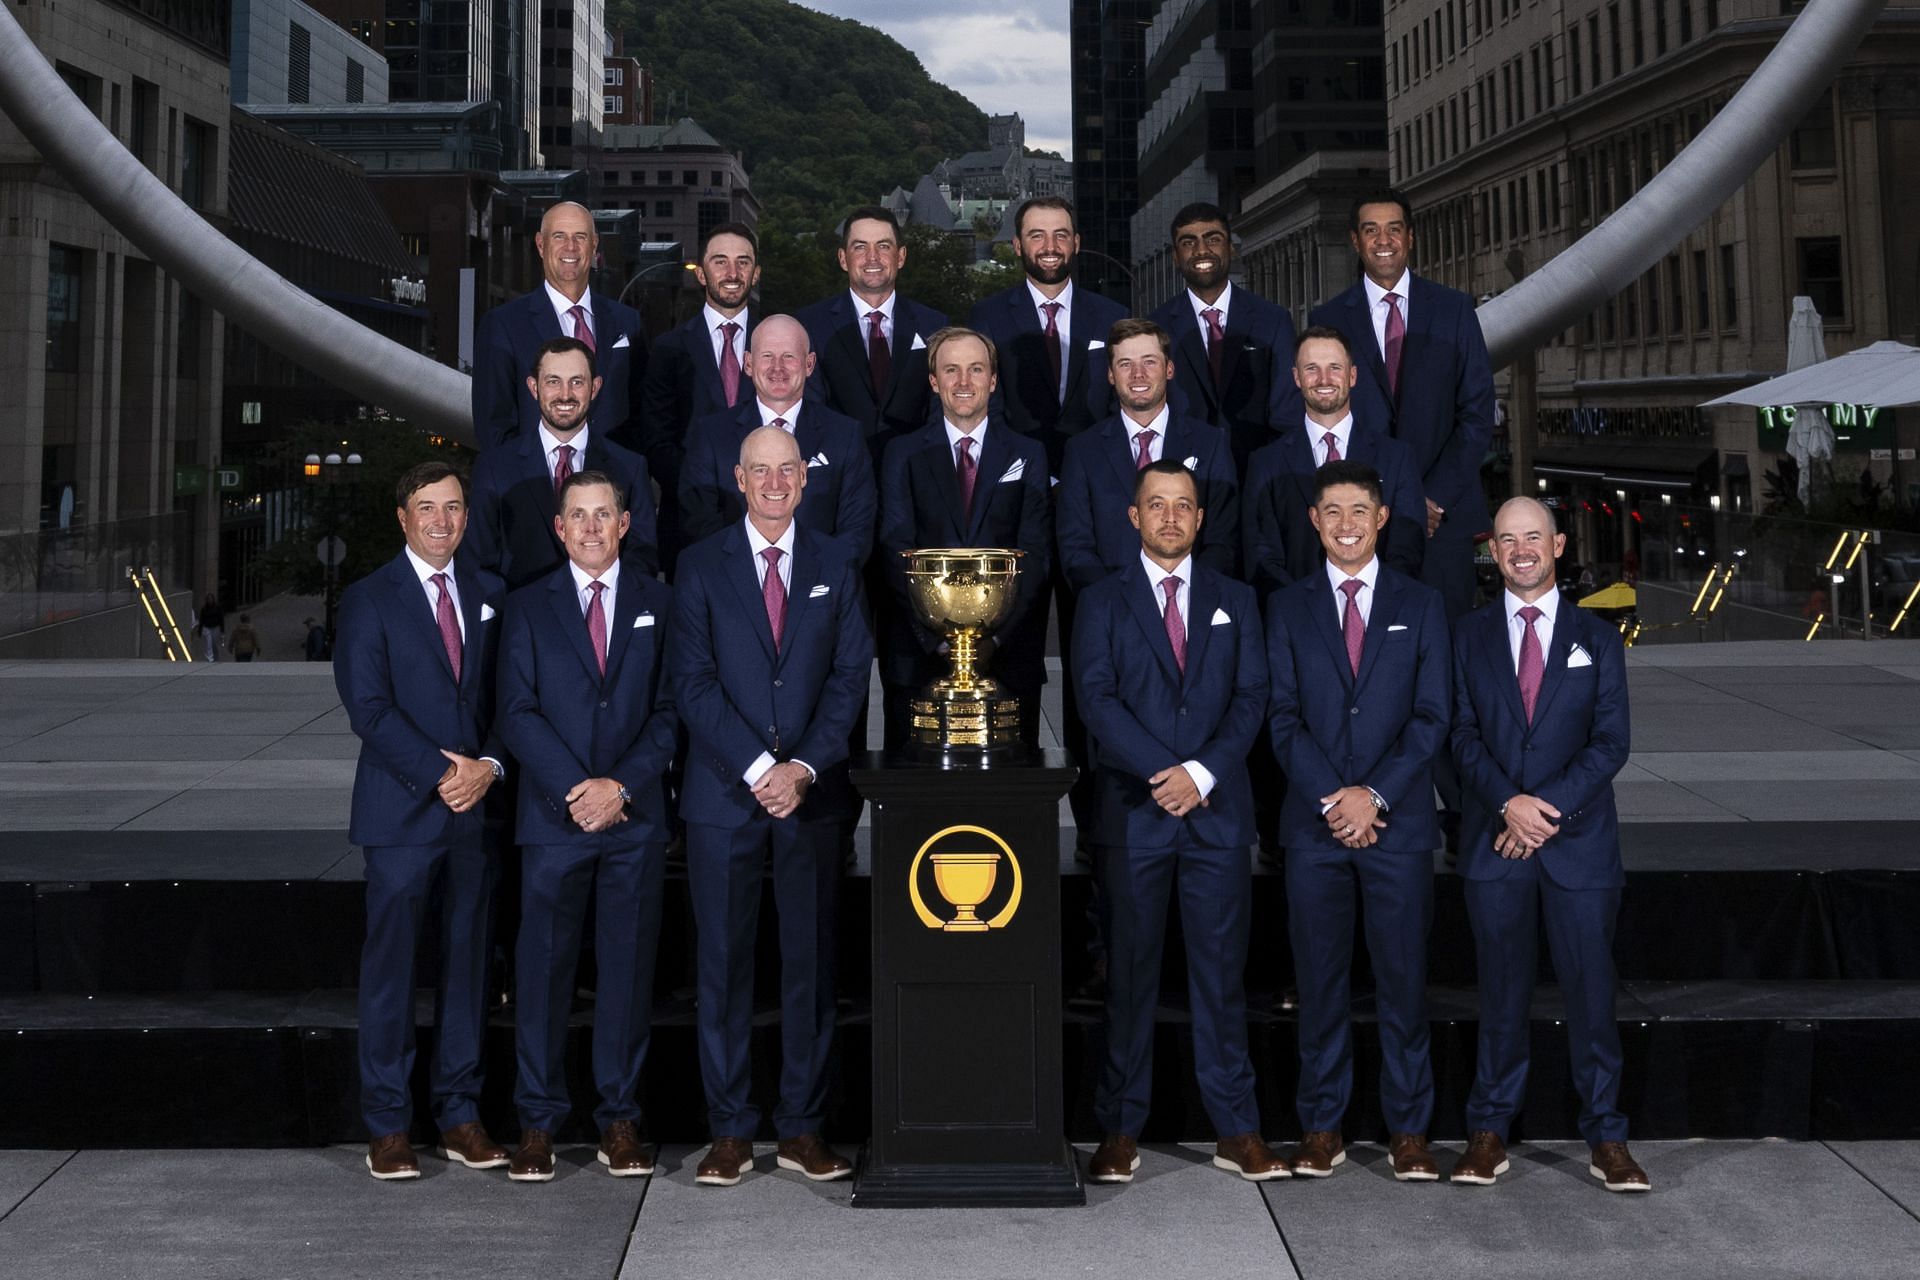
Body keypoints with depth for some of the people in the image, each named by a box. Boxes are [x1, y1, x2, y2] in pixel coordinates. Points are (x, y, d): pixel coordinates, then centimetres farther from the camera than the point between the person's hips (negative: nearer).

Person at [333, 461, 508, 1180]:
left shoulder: (488, 596, 13)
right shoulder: (368, 600, 0)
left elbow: (506, 697, 10)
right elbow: (368, 707, -8)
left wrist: (489, 766, -8)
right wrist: (441, 774, -15)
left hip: (477, 810, 4)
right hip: (402, 812, -4)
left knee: (468, 962, 8)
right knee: (390, 967, 1)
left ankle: (459, 1114, 16)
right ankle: (387, 1126, 9)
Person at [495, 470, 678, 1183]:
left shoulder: (657, 604, 10)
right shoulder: (528, 608, 8)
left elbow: (670, 710, 4)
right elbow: (518, 714, 0)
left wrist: (621, 786, -9)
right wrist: (575, 789, -11)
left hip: (637, 816, 1)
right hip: (554, 816, 0)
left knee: (629, 966, 4)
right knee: (544, 968, 1)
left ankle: (620, 1118, 13)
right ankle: (538, 1123, 10)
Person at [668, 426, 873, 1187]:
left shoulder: (835, 567, 10)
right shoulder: (701, 565, 4)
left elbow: (850, 675, 4)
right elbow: (692, 680, -3)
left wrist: (804, 767, -9)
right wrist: (758, 767, -12)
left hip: (811, 791, 2)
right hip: (724, 792, -1)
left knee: (811, 958, 3)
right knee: (723, 961, 2)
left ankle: (802, 1128, 12)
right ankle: (730, 1131, 10)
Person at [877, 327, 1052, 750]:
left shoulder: (1028, 455, 9)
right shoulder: (904, 454, 8)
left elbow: (1035, 552, 0)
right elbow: (896, 551, -2)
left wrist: (995, 630, -15)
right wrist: (937, 632, -15)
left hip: (1008, 652, 1)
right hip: (921, 651, 0)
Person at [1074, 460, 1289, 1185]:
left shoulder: (1234, 601, 14)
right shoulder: (1102, 602, 7)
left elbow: (1251, 698, 4)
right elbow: (1097, 699, -4)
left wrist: (1202, 772, -10)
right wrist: (1162, 774, -14)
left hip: (1218, 811, 1)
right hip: (1132, 814, -1)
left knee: (1222, 971, 3)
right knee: (1129, 972, 3)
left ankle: (1236, 1130, 9)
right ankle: (1121, 1130, 10)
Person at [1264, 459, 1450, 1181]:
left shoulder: (1421, 606, 8)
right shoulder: (1288, 608, 9)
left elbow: (1432, 717, 1)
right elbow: (1284, 718, 2)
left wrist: (1375, 794, -11)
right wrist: (1330, 798, -10)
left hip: (1399, 821, 0)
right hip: (1314, 823, 1)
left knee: (1403, 977, 3)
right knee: (1320, 978, 5)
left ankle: (1409, 1128, 12)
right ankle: (1321, 1125, 14)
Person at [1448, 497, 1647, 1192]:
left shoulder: (1598, 638, 8)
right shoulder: (1469, 636, 9)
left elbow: (1610, 742, 0)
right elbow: (1463, 736, 2)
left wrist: (1549, 807, -12)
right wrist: (1509, 804, -14)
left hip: (1580, 840, 0)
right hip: (1495, 840, 0)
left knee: (1590, 987, 1)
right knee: (1502, 991, 5)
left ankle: (1606, 1137, 11)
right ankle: (1489, 1131, 13)